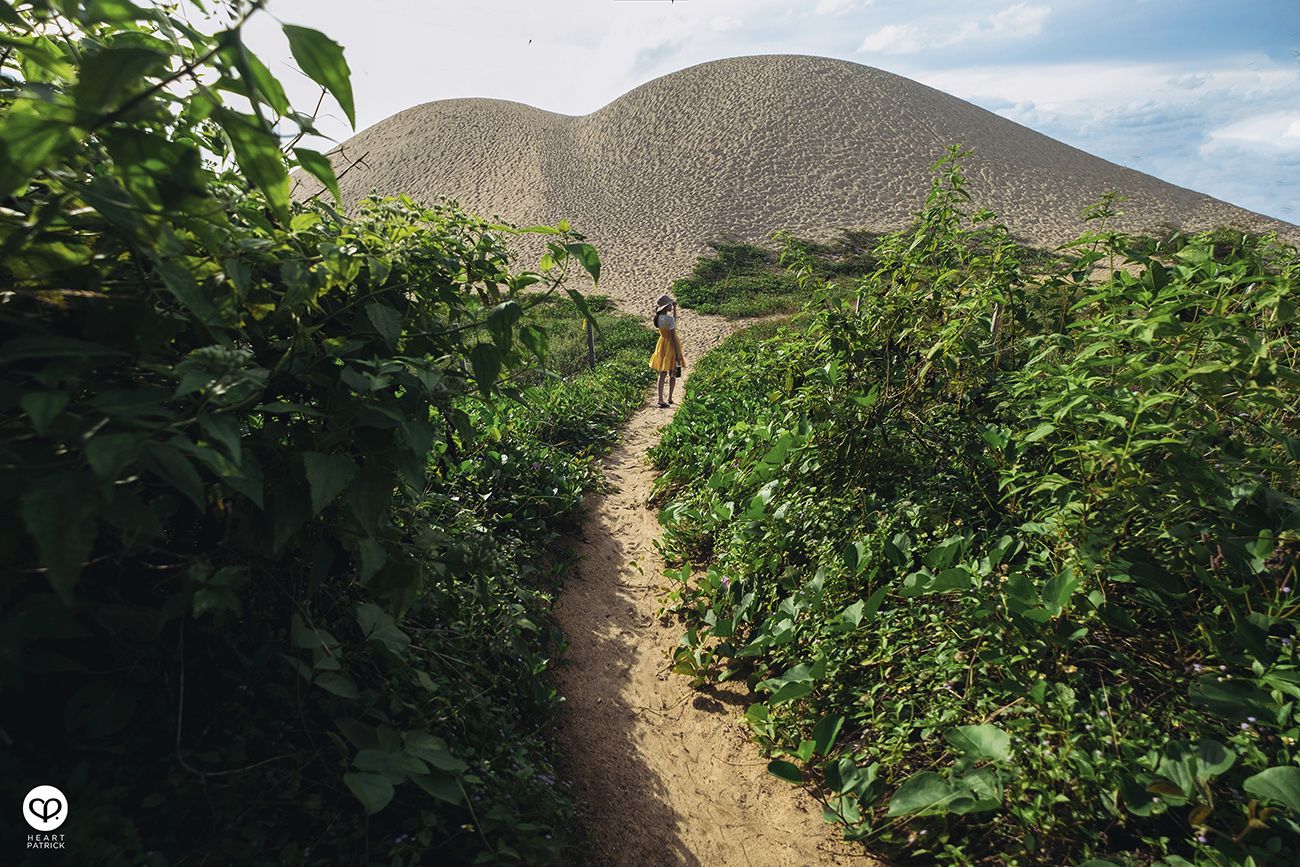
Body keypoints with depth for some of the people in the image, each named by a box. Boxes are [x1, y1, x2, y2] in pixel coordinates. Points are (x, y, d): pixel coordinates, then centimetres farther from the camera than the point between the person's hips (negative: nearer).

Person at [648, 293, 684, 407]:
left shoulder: (658, 318, 0)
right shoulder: (669, 319, -22)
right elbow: (673, 338, -21)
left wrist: (674, 307, 22)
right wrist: (678, 354, -17)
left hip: (662, 344, 6)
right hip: (671, 346, -6)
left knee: (662, 373, 7)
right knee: (672, 373, 11)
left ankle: (660, 398, 1)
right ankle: (670, 398, 21)